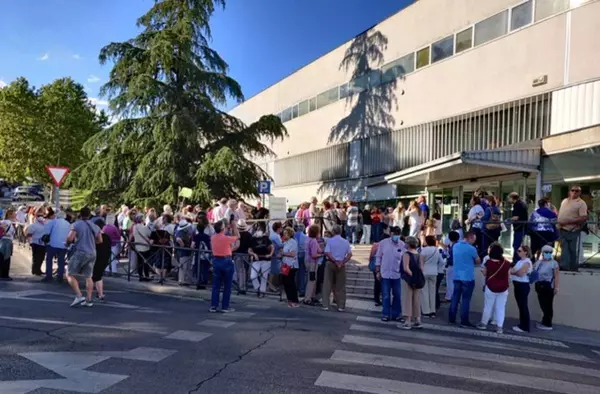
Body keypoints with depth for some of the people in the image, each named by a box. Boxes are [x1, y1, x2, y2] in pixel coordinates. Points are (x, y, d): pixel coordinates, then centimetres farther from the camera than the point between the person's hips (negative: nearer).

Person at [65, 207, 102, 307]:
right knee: (88, 276, 13)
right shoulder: (94, 226, 11)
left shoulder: (77, 224, -7)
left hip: (81, 253, -6)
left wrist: (68, 241, 6)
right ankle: (88, 300, 11)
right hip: (92, 253, 6)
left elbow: (70, 239, -15)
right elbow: (100, 240, 16)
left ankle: (79, 296, -8)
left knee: (70, 275, 4)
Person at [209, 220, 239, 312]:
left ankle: (213, 306, 9)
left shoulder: (212, 238, 1)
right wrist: (234, 226, 12)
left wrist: (229, 228, 22)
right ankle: (225, 307, 8)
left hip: (216, 261, 5)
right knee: (227, 286, 5)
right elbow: (237, 236, 2)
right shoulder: (226, 238, -16)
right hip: (226, 261, -5)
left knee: (216, 285, 9)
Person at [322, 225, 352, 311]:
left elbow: (327, 253, -14)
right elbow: (350, 254, -3)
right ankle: (341, 306, 11)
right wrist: (342, 262, -8)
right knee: (341, 286, 9)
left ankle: (325, 305, 6)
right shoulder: (346, 242, 4)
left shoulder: (330, 240, -4)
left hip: (331, 263, -2)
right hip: (341, 264, 2)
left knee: (327, 285, 6)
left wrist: (335, 261, -12)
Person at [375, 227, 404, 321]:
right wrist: (377, 272, -2)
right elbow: (378, 258, 0)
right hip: (385, 274, -1)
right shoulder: (383, 243, -5)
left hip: (397, 274, 1)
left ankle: (396, 314, 22)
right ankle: (386, 314, 15)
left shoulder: (403, 245, -3)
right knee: (386, 296, 5)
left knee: (397, 296, 9)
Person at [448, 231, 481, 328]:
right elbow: (478, 261, 0)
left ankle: (451, 319, 16)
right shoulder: (471, 248, -13)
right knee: (465, 299, -2)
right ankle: (464, 321, 0)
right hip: (468, 277, -6)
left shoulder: (455, 246, 7)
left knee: (455, 298, 11)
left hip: (457, 276, 6)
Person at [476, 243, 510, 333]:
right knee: (501, 308, 6)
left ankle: (484, 323, 23)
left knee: (488, 306, 11)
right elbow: (508, 275, 7)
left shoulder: (488, 262, -12)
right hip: (503, 289, 1)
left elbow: (485, 274, 1)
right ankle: (499, 327, 7)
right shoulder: (506, 263, -7)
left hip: (490, 288, -1)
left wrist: (482, 270, 21)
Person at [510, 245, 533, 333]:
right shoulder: (519, 261, 15)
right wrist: (513, 271, -7)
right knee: (520, 306, 13)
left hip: (523, 285, -9)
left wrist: (513, 272, -6)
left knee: (523, 306, -3)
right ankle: (521, 325, 21)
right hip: (518, 285, 9)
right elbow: (513, 271, 14)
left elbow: (521, 273, -22)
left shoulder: (527, 262, -12)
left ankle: (525, 327, 3)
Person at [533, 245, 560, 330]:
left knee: (548, 305, -3)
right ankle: (544, 322, 22)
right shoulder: (538, 262, 12)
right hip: (539, 286, 6)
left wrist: (556, 287, -17)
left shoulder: (553, 263, -6)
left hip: (548, 286, -6)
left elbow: (556, 276, -12)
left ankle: (548, 324, 4)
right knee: (543, 305, 11)